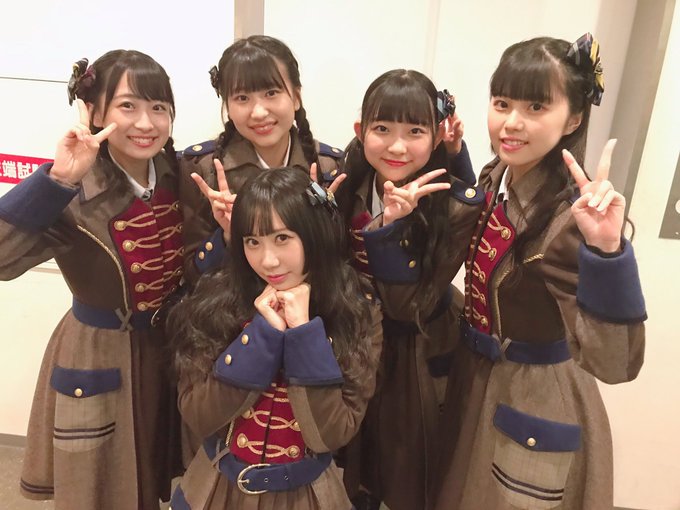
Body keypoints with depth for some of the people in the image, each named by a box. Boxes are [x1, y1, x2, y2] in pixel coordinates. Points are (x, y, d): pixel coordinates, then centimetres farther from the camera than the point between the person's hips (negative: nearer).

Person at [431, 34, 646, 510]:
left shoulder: (572, 217, -27)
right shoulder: (495, 178, -5)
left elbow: (612, 362, -32)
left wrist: (607, 252, -47)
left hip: (535, 401, -7)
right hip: (472, 377, 7)